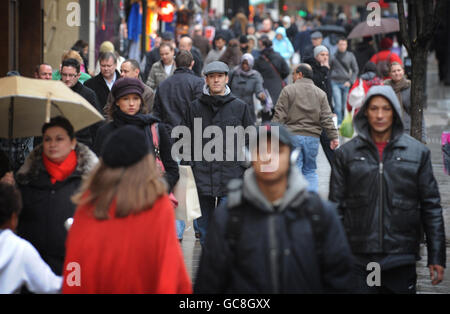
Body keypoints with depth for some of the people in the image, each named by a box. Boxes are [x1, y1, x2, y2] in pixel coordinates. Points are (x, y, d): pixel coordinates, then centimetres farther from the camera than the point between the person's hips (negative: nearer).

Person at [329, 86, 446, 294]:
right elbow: (336, 205, 7)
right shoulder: (347, 153, 6)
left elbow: (431, 206, 7)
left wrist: (436, 258, 3)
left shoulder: (418, 152, 6)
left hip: (401, 259, 0)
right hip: (358, 259, 0)